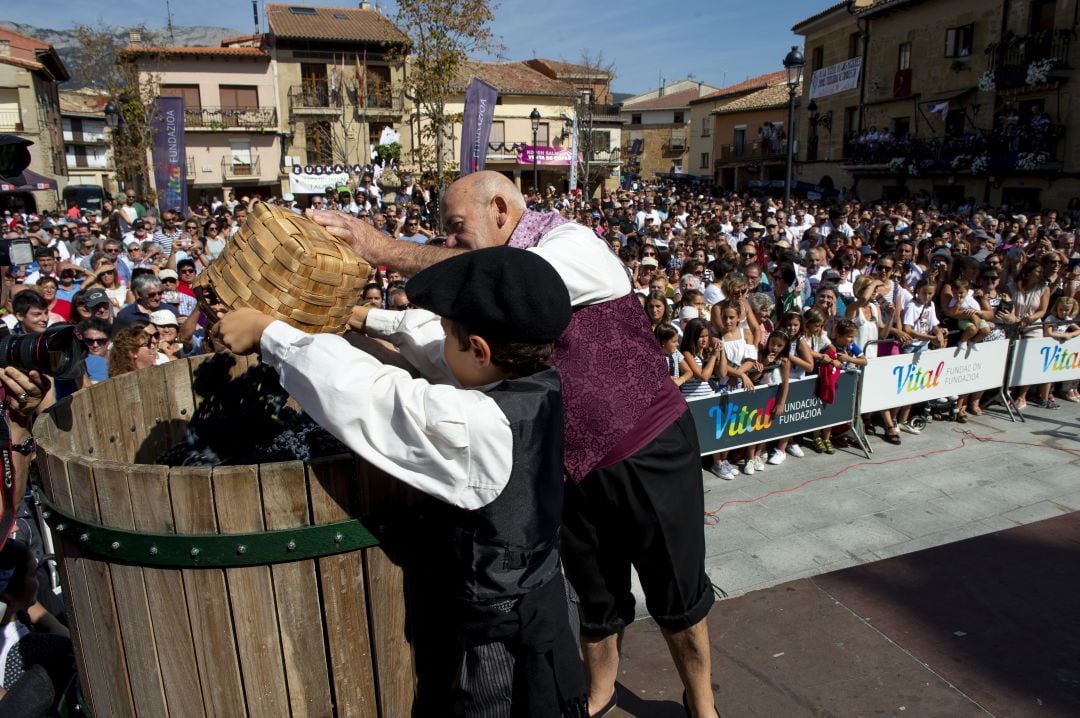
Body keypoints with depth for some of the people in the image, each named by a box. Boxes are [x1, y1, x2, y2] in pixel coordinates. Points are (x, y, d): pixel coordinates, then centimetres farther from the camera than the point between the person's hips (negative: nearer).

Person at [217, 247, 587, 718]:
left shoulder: (475, 424, -31)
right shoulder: (541, 379, -9)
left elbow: (361, 392, -25)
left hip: (508, 628, -7)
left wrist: (266, 331, -13)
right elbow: (439, 340, 4)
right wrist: (370, 318, 14)